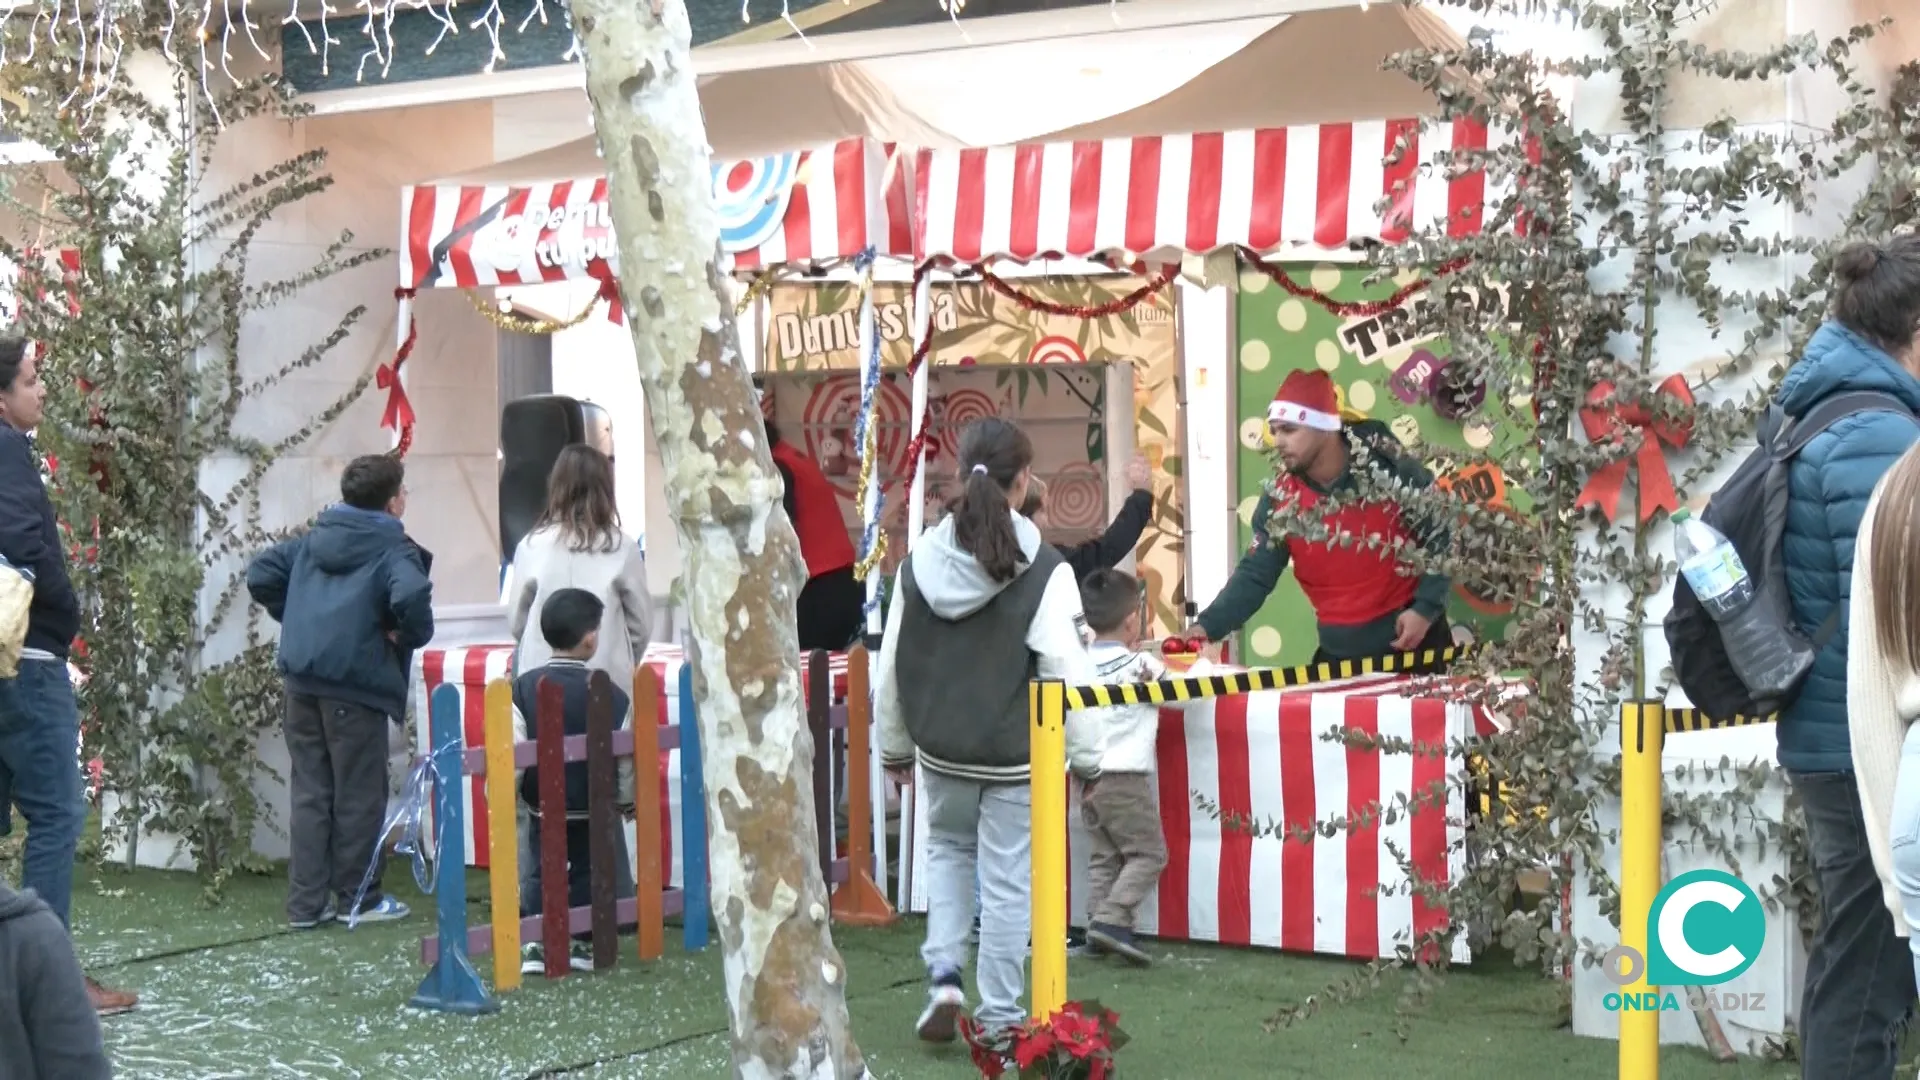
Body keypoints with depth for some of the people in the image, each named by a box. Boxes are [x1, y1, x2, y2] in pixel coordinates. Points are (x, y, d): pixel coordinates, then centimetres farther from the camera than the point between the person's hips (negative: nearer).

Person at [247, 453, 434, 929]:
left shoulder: (312, 541, 14)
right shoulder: (393, 549, -7)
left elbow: (260, 574, 12)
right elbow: (410, 595, -26)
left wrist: (295, 617, 16)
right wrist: (413, 635, -8)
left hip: (302, 681, 6)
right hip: (356, 684, -6)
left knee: (309, 792, 9)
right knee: (360, 795, 5)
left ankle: (306, 902, 9)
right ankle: (359, 897, 13)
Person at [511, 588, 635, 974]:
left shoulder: (523, 689, -11)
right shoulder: (611, 695, -13)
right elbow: (625, 759, -6)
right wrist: (629, 800, 12)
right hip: (596, 812, -1)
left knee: (540, 873, 16)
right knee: (592, 873, 15)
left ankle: (536, 942, 9)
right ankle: (585, 942, 18)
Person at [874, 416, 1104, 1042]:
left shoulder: (920, 563, -4)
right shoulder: (1043, 571, -16)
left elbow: (891, 669, 3)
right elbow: (1067, 674, -15)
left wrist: (895, 747, 16)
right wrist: (1086, 757, -4)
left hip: (942, 751, 4)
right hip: (1016, 756, -4)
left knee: (948, 851, 26)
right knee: (1008, 881, 6)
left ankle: (944, 978, 12)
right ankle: (997, 1017, 11)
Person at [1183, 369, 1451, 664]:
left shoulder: (1389, 469, -14)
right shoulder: (1279, 499, -4)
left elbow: (1441, 537, -6)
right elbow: (1254, 574, -3)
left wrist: (1426, 608, -15)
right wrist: (1208, 626, -18)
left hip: (1414, 641, -3)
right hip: (1341, 654, 3)